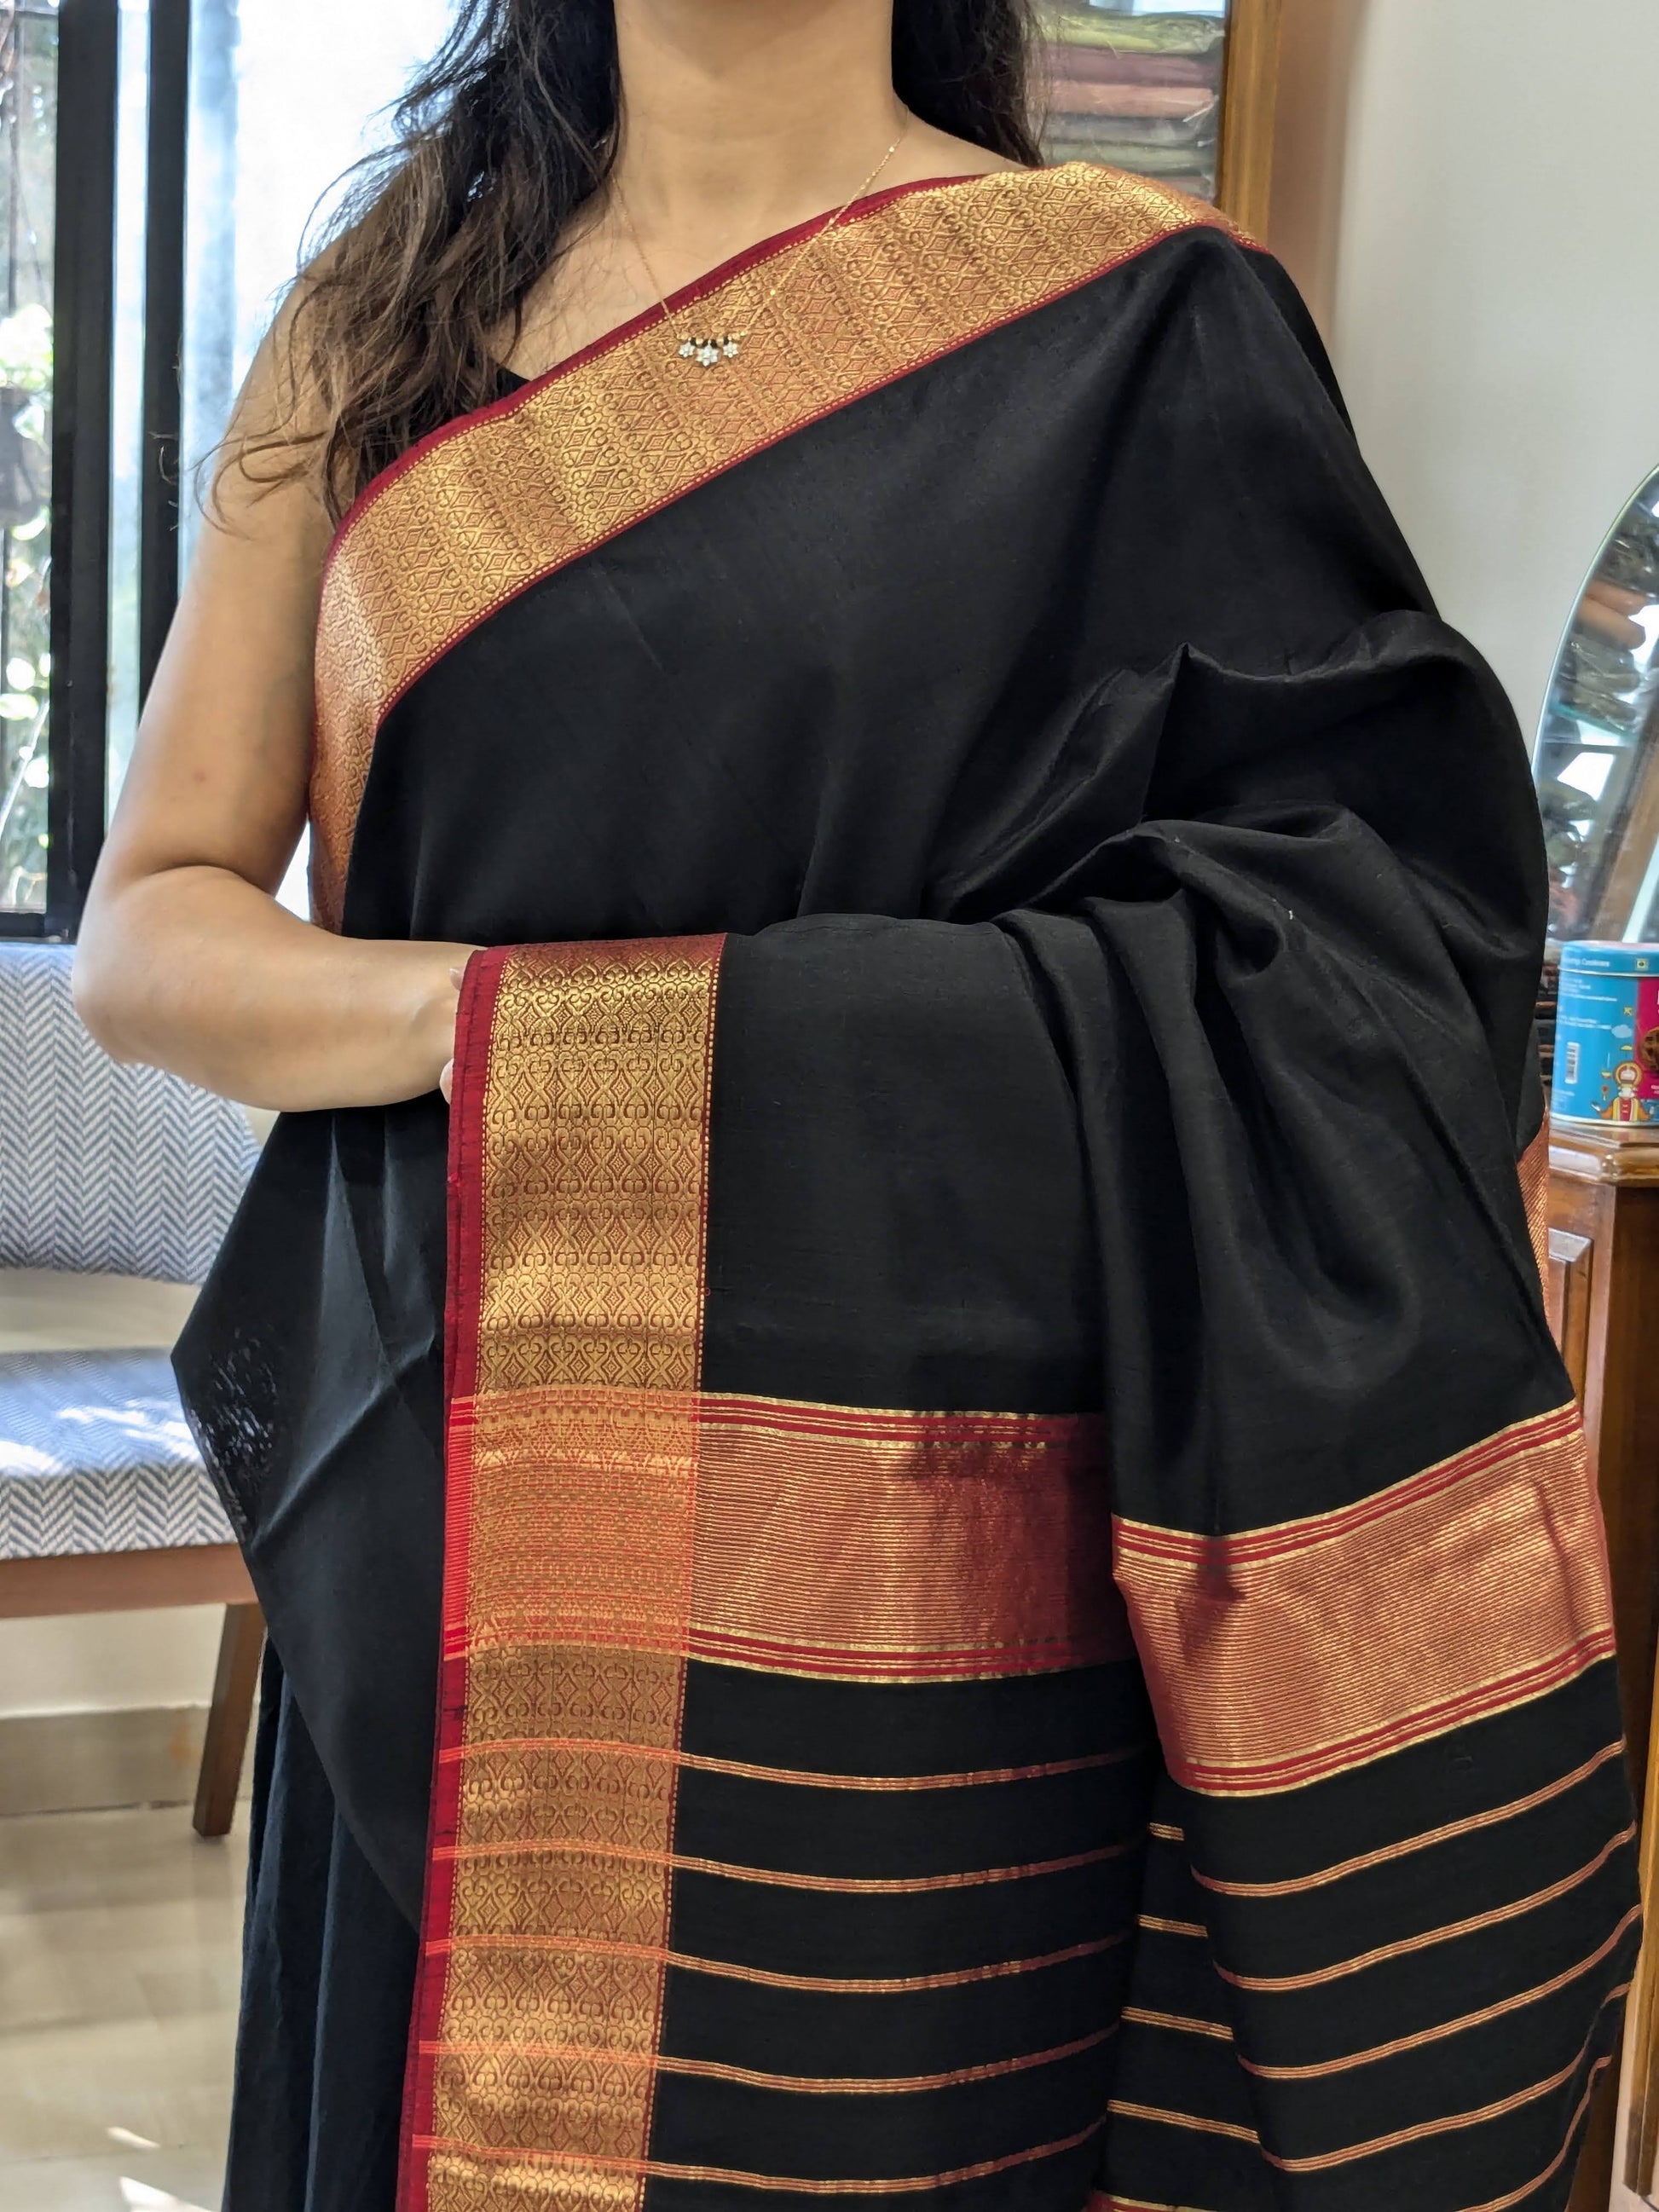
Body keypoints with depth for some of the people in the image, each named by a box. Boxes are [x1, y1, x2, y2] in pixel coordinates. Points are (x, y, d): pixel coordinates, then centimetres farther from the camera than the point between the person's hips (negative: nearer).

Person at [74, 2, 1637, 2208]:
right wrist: (510, 1017, -15)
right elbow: (150, 931, 6)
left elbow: (1346, 971, -8)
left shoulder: (1124, 320, -1)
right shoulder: (377, 324, 10)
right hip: (449, 1568, 4)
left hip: (902, 1592, -3)